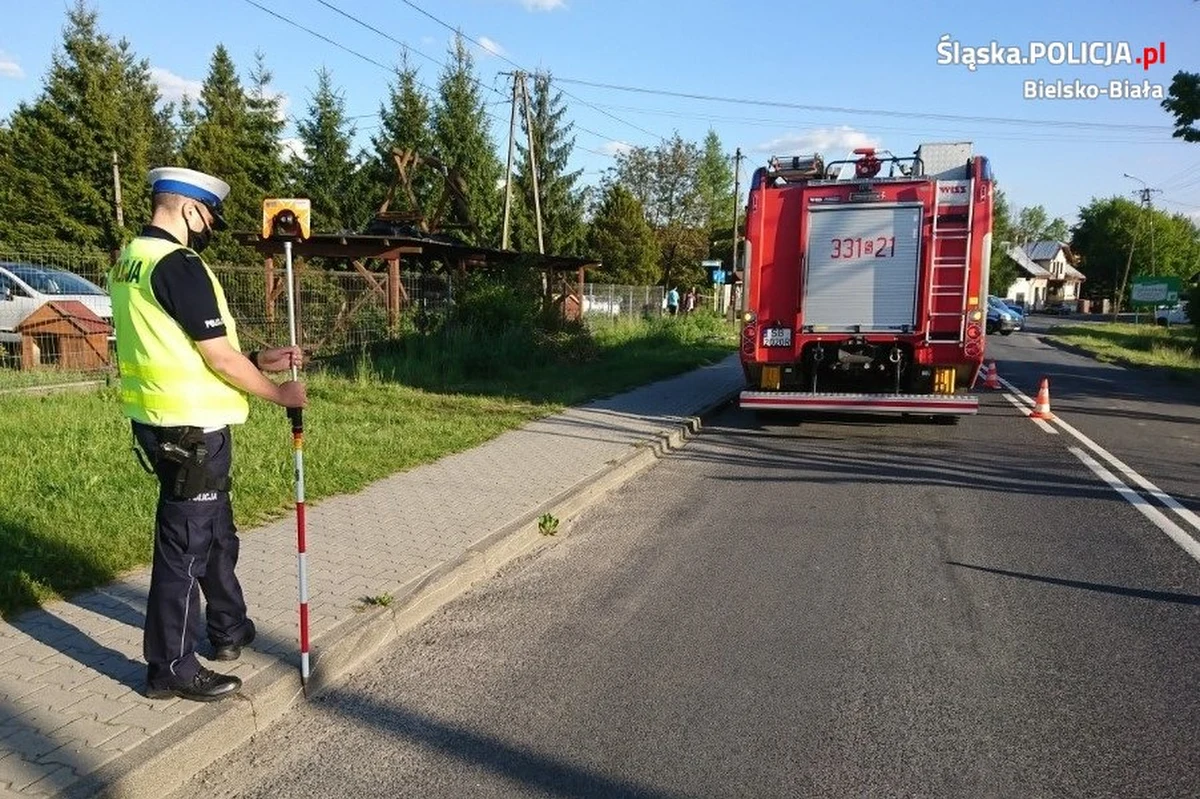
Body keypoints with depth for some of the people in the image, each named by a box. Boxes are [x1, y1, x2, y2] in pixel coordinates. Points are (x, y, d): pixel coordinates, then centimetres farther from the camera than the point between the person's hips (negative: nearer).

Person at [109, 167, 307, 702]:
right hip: (191, 428, -10)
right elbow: (218, 359, -18)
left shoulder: (129, 262, 12)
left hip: (158, 421, 10)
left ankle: (230, 631, 38)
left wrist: (258, 361, 11)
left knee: (216, 532, 22)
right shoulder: (180, 266, -19)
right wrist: (279, 394, -5)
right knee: (185, 546, 1)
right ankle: (172, 669, 14)